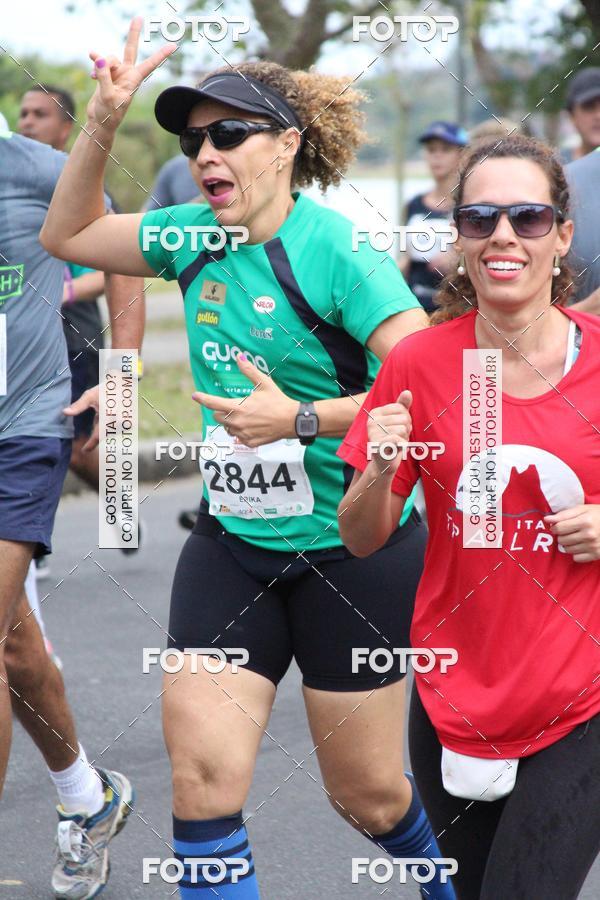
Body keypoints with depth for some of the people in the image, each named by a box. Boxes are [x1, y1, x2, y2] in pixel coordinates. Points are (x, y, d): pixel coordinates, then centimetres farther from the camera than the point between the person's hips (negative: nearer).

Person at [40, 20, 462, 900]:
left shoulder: (334, 249, -18)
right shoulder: (194, 234, 2)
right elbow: (68, 234, 16)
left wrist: (300, 419, -26)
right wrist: (101, 125, 2)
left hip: (350, 552, -5)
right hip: (231, 546, 5)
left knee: (367, 794, 10)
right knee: (203, 778, -8)